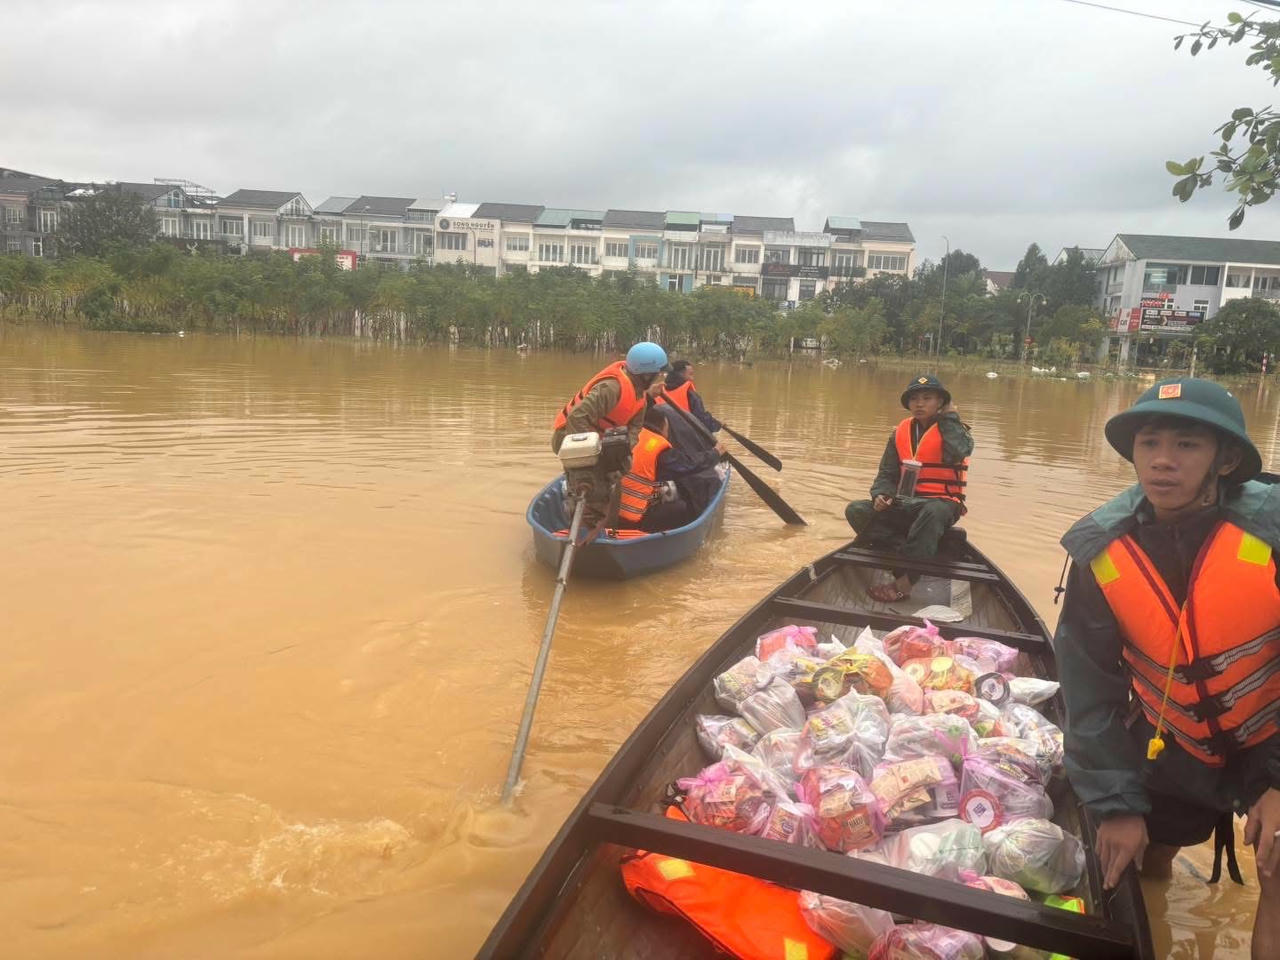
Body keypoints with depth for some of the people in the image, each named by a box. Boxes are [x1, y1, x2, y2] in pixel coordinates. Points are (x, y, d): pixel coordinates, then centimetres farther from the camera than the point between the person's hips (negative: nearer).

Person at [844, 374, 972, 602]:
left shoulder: (952, 429, -1)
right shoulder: (902, 432, 10)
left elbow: (957, 453, -25)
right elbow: (887, 473, 12)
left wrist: (949, 417, -11)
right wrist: (881, 494, -11)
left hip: (942, 503, -5)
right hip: (906, 503, 5)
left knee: (933, 512, -42)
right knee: (856, 511, -15)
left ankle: (904, 583, -39)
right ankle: (907, 553, -26)